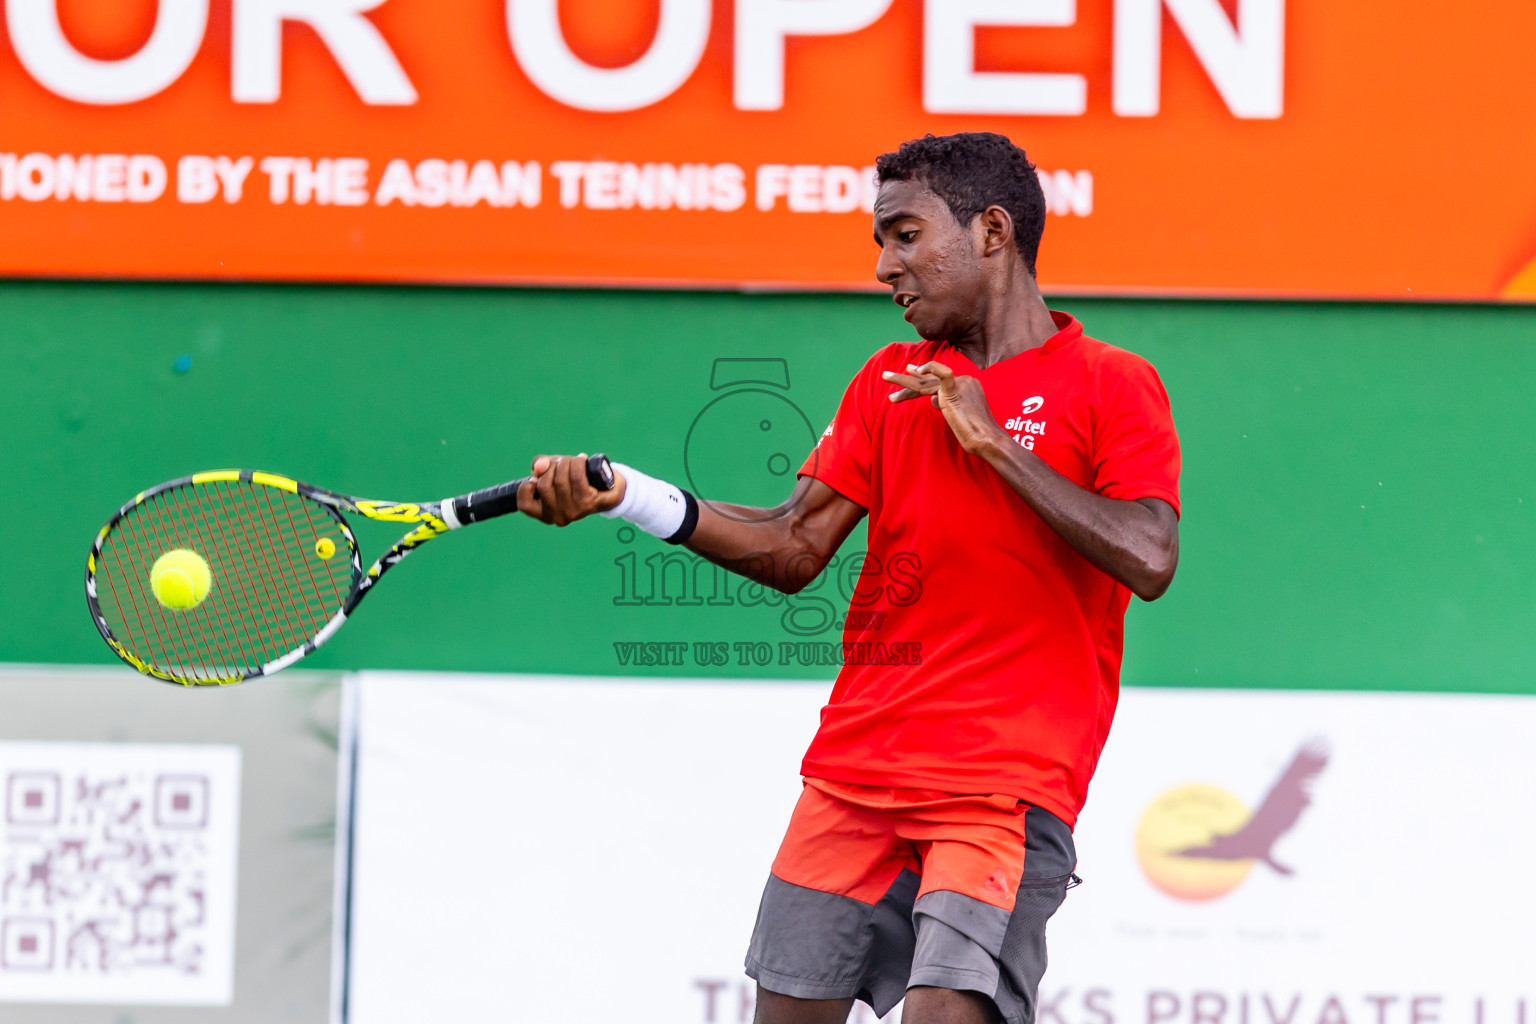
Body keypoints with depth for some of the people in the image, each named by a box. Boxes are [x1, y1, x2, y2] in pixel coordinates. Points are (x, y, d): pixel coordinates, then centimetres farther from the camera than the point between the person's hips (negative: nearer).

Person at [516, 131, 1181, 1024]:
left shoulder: (1113, 386, -1)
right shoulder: (891, 380, 16)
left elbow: (1149, 560, -16)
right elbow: (795, 549, 9)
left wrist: (995, 443, -13)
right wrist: (631, 498, -4)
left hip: (1004, 789, -5)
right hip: (853, 773, 5)